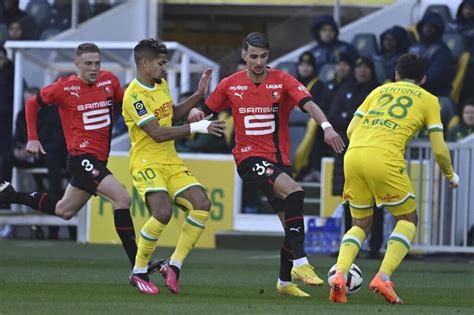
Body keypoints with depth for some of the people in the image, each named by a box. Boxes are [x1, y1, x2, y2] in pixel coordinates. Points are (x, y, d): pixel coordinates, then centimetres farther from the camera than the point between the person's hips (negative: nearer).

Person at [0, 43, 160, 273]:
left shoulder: (109, 81, 3)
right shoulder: (65, 88, -9)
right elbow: (32, 104, 5)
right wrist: (32, 139, 2)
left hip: (98, 159, 7)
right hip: (82, 157, -7)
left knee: (64, 211, 19)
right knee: (122, 199, -21)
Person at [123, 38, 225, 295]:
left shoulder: (162, 84, 11)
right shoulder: (134, 96, -17)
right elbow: (158, 133, -22)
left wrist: (198, 95, 18)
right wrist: (197, 127, -22)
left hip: (172, 162, 8)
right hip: (146, 163, -8)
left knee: (202, 204, -11)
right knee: (163, 212, -28)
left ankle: (174, 266, -2)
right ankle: (138, 273, -9)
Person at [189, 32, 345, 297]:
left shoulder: (282, 81, -2)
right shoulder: (231, 85, 2)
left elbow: (308, 104, -18)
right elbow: (208, 111, 13)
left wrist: (326, 126, -36)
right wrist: (196, 113, -11)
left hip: (280, 159, 3)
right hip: (250, 157, -3)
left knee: (293, 223, 7)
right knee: (294, 191, -29)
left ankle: (285, 281, 28)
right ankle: (300, 263, -31)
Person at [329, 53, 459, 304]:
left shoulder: (380, 90, 26)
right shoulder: (428, 100, 16)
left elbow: (351, 130, 19)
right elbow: (439, 150, 11)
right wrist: (451, 176, 28)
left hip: (353, 154, 4)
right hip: (385, 158, -4)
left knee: (360, 224, 19)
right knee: (408, 219, 15)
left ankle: (339, 274, -7)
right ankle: (383, 278, -5)